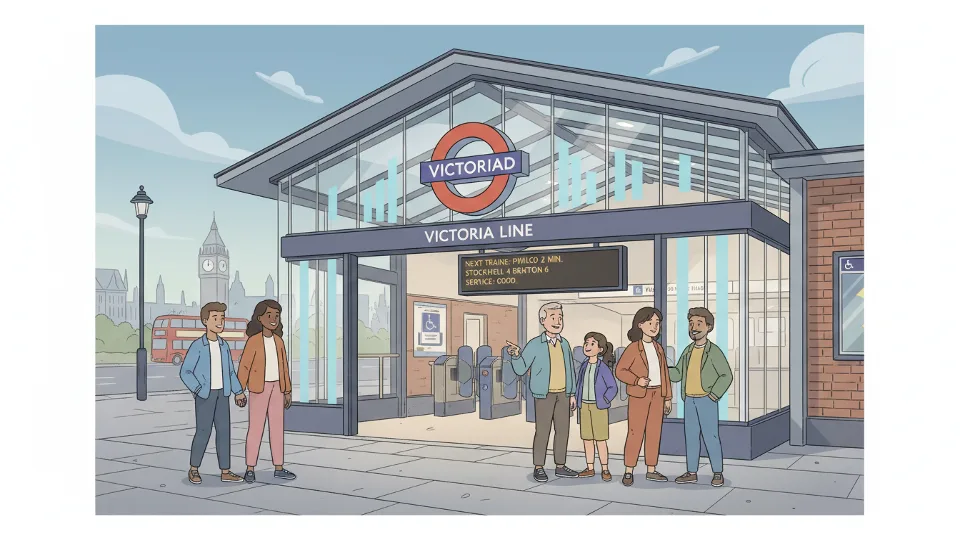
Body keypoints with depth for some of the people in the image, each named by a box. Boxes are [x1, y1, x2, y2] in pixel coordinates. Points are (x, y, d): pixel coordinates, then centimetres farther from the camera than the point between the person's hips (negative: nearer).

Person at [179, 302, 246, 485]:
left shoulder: (224, 346, 7)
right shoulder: (197, 345, -11)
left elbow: (230, 371, 14)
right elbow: (185, 372, -11)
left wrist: (238, 392, 10)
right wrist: (196, 390, -19)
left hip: (221, 393, 6)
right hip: (205, 394, -6)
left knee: (224, 430, 3)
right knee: (204, 432, -4)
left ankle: (225, 472, 8)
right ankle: (193, 470, 15)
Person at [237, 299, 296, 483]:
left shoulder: (278, 341, 8)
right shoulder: (253, 340, -10)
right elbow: (244, 366, -11)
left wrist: (288, 391, 11)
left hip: (276, 387, 6)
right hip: (259, 387, -6)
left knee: (277, 427, 6)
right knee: (256, 427, -5)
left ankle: (278, 468, 12)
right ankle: (250, 469, 4)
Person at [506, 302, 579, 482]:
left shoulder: (565, 344, 8)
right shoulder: (535, 345, -8)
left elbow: (569, 370, 13)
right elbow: (520, 369, -7)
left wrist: (572, 394, 12)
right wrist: (516, 355, -26)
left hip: (563, 395, 5)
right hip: (544, 395, -5)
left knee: (563, 430, 8)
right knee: (542, 432, -2)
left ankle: (560, 466, 18)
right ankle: (538, 468, 7)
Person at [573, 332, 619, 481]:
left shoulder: (603, 367, -10)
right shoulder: (583, 366, 6)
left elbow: (613, 387, -8)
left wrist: (605, 401, -14)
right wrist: (578, 401, 6)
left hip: (599, 407, -6)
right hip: (585, 406, 6)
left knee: (600, 439, -2)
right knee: (587, 438, 8)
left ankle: (604, 469, 7)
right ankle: (590, 468, 16)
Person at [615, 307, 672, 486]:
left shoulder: (658, 348, 11)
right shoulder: (633, 348, -7)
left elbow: (664, 374, 14)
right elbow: (620, 370, -8)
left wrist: (668, 397, 13)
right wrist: (636, 380, -22)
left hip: (657, 395, 6)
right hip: (639, 395, -6)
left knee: (654, 432, 8)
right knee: (635, 432, -5)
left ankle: (651, 470, 16)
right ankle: (628, 471, 2)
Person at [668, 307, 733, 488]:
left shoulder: (714, 351, -7)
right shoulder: (688, 351, 11)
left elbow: (726, 376, -10)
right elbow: (678, 374, 14)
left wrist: (714, 394, -16)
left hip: (706, 400, -6)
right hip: (689, 400, 6)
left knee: (711, 436, -4)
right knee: (690, 436, 8)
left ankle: (718, 473, 6)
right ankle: (691, 473, 15)